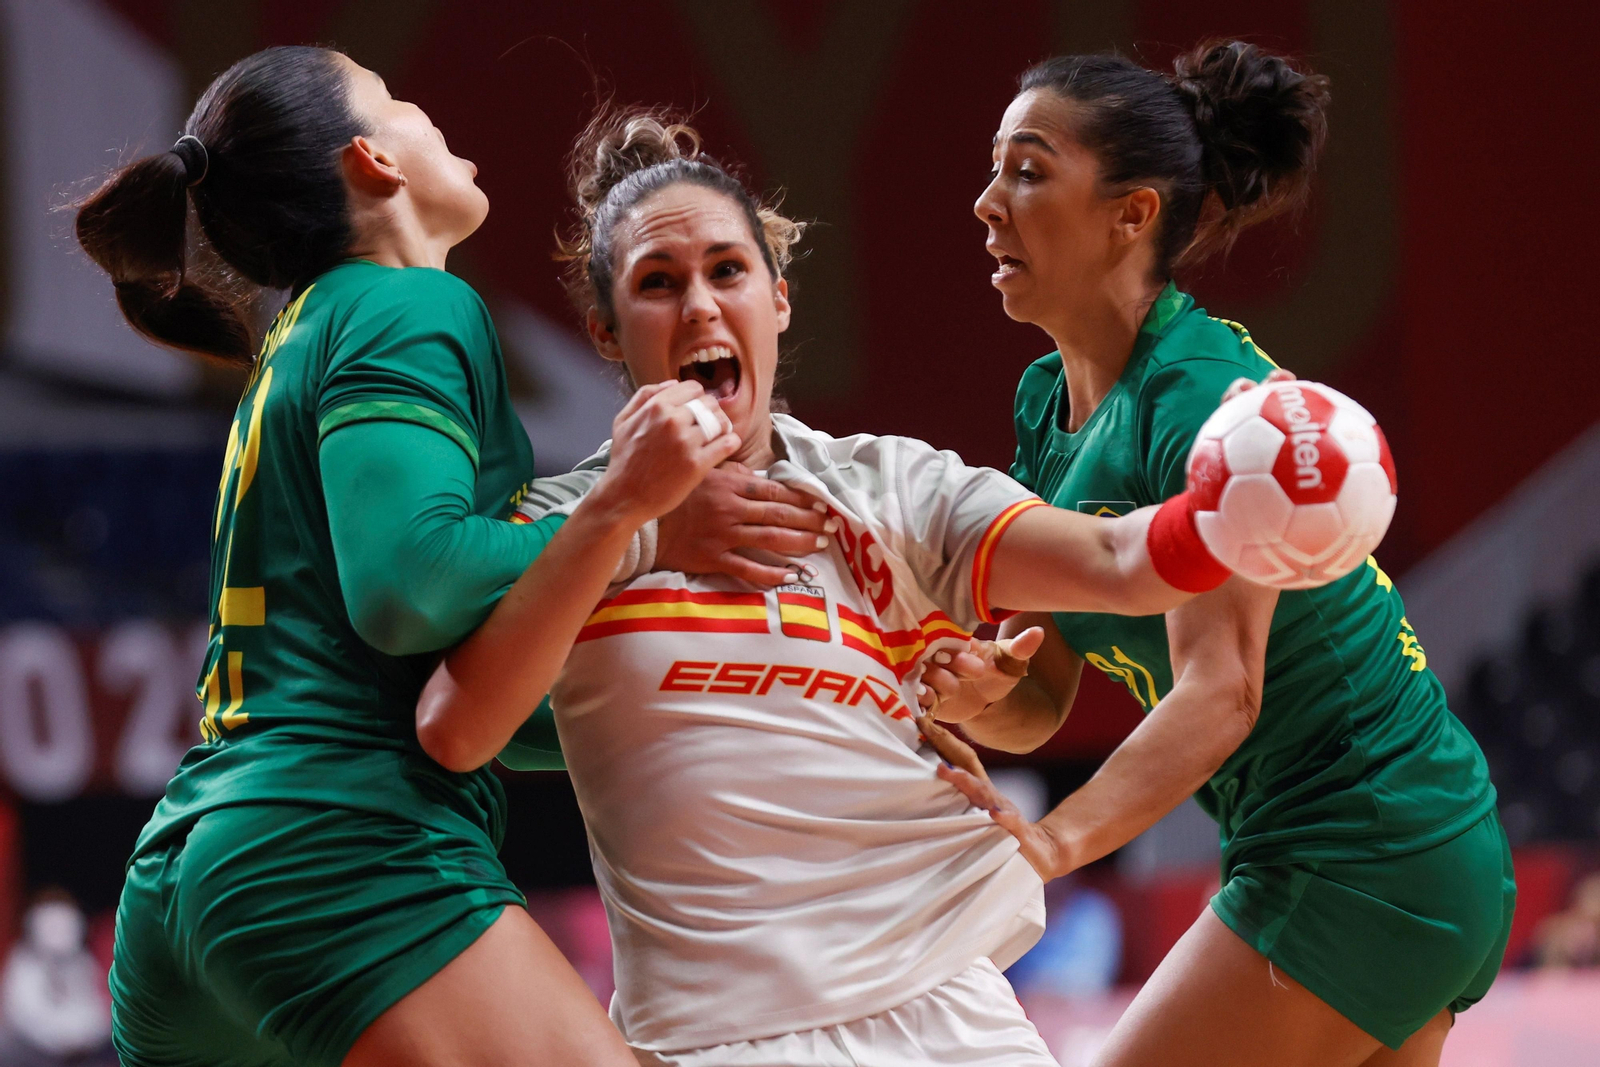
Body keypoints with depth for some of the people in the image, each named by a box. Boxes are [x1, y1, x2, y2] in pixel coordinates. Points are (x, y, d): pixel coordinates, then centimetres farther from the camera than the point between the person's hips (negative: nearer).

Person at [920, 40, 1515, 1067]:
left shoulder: (1202, 391, -19)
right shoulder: (1049, 402, 8)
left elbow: (1220, 688, -30)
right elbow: (1043, 701, 7)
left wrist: (1056, 839, -43)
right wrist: (980, 694, -17)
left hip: (1359, 859, -10)